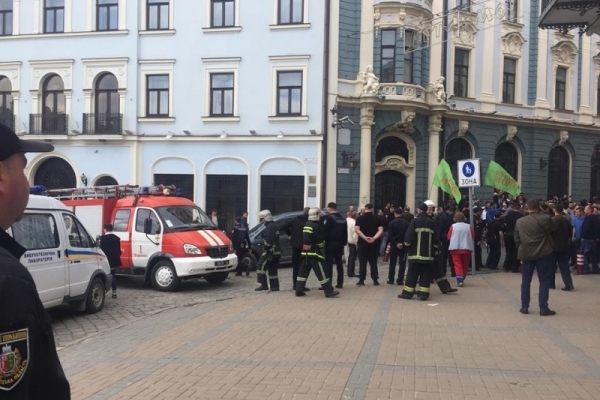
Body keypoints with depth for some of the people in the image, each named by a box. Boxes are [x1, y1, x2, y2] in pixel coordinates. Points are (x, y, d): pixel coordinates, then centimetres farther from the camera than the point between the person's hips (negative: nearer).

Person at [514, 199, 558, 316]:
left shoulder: (520, 221, 0)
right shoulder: (545, 218, -10)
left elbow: (516, 239, 5)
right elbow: (554, 228, 11)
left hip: (526, 254, 3)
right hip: (543, 253, -3)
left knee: (526, 280, 11)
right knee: (544, 280, 4)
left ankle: (524, 307, 12)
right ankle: (543, 308, 2)